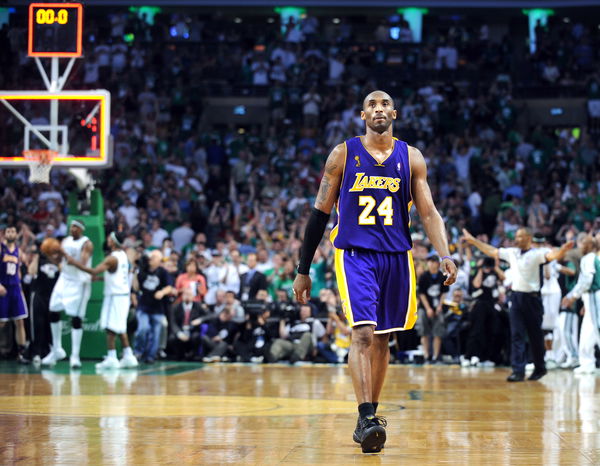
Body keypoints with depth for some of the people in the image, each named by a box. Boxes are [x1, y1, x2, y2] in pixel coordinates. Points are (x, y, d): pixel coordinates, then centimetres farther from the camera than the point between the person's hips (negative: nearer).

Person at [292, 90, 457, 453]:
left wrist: (445, 256, -15)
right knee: (363, 334, -19)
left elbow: (429, 212, 3)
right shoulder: (343, 154, 0)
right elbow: (320, 213, 4)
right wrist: (303, 270, 4)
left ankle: (371, 416, 23)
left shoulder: (411, 157, 5)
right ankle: (367, 418, -23)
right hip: (355, 255, -3)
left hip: (397, 258, 3)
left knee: (382, 340, 10)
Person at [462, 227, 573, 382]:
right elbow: (491, 251, 18)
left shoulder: (536, 253, -7)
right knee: (516, 335, -3)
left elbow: (552, 255, -23)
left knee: (535, 336, 8)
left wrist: (563, 250, -44)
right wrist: (473, 241, 20)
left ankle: (540, 368, 25)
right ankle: (518, 371, -5)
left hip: (532, 298, -4)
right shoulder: (511, 252, 10)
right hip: (516, 298, 4)